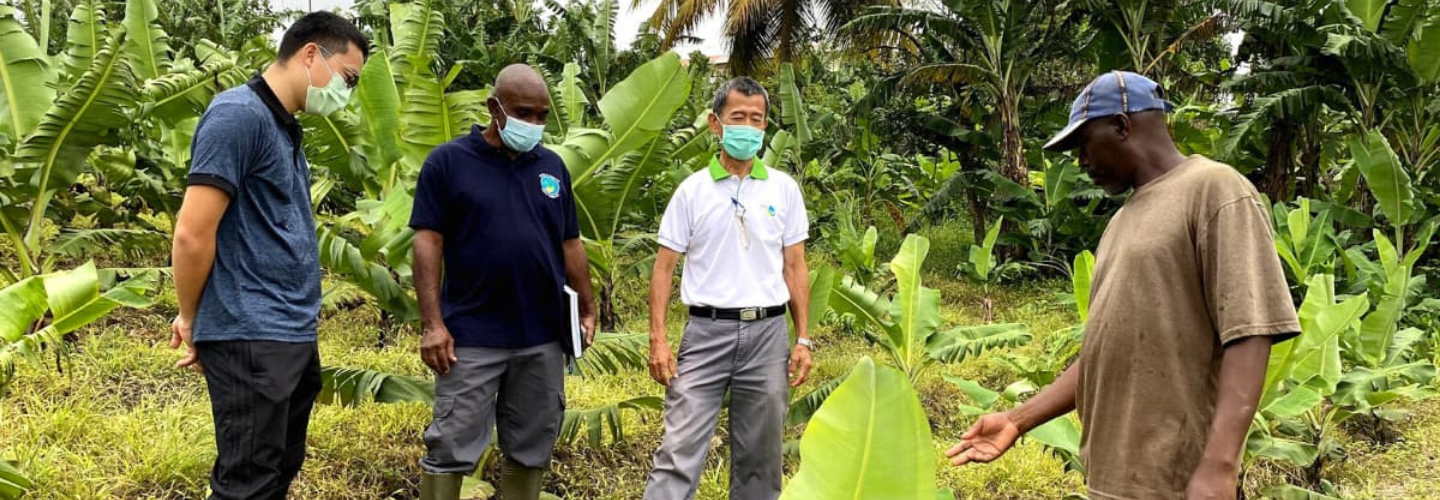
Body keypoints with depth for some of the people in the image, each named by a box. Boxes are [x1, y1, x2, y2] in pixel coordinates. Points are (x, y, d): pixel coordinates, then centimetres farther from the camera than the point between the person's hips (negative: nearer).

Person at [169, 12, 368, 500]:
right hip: (251, 338, -9)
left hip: (294, 335, 9)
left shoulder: (284, 128, 15)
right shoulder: (239, 114, -15)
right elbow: (192, 235, -18)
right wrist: (191, 321, -4)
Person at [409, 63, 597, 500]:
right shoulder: (448, 161, -2)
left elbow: (570, 244, 16)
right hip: (472, 337, -4)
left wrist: (588, 307, 12)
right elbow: (428, 242, -6)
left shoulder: (553, 166, 11)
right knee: (451, 448, -1)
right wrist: (432, 323, -12)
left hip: (543, 337, 4)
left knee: (531, 449, 11)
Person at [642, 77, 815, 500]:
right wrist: (657, 339, -6)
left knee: (759, 454, 10)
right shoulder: (692, 190, 1)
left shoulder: (783, 188, 5)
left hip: (767, 332, 2)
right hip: (707, 331, -2)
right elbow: (664, 267, 2)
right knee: (680, 449, -5)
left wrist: (803, 339, 3)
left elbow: (795, 267, 8)